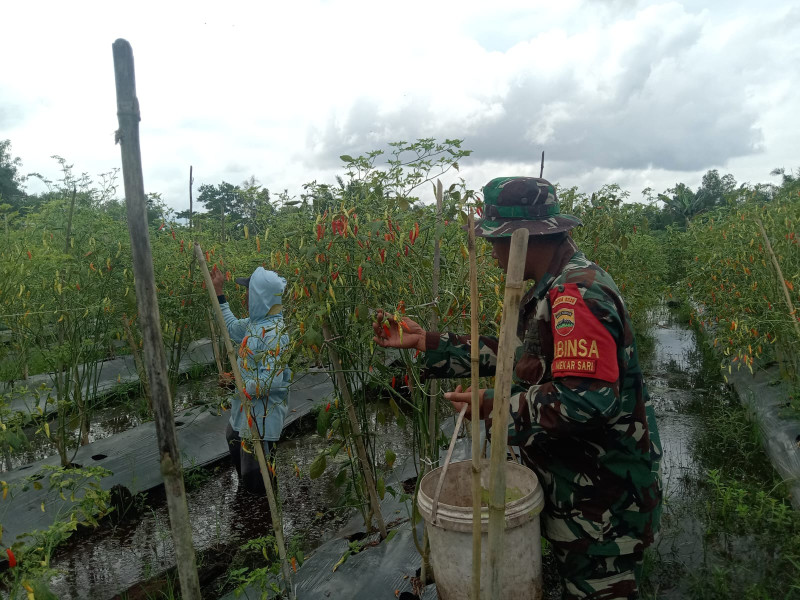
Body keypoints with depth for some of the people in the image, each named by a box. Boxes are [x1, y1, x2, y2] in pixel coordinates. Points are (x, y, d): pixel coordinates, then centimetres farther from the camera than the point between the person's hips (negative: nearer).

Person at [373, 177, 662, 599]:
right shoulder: (557, 286, 5)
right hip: (577, 479, 9)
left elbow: (587, 399, -35)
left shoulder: (575, 294, -28)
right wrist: (426, 342, 4)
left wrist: (494, 407, -23)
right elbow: (516, 355, 8)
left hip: (604, 495, -9)